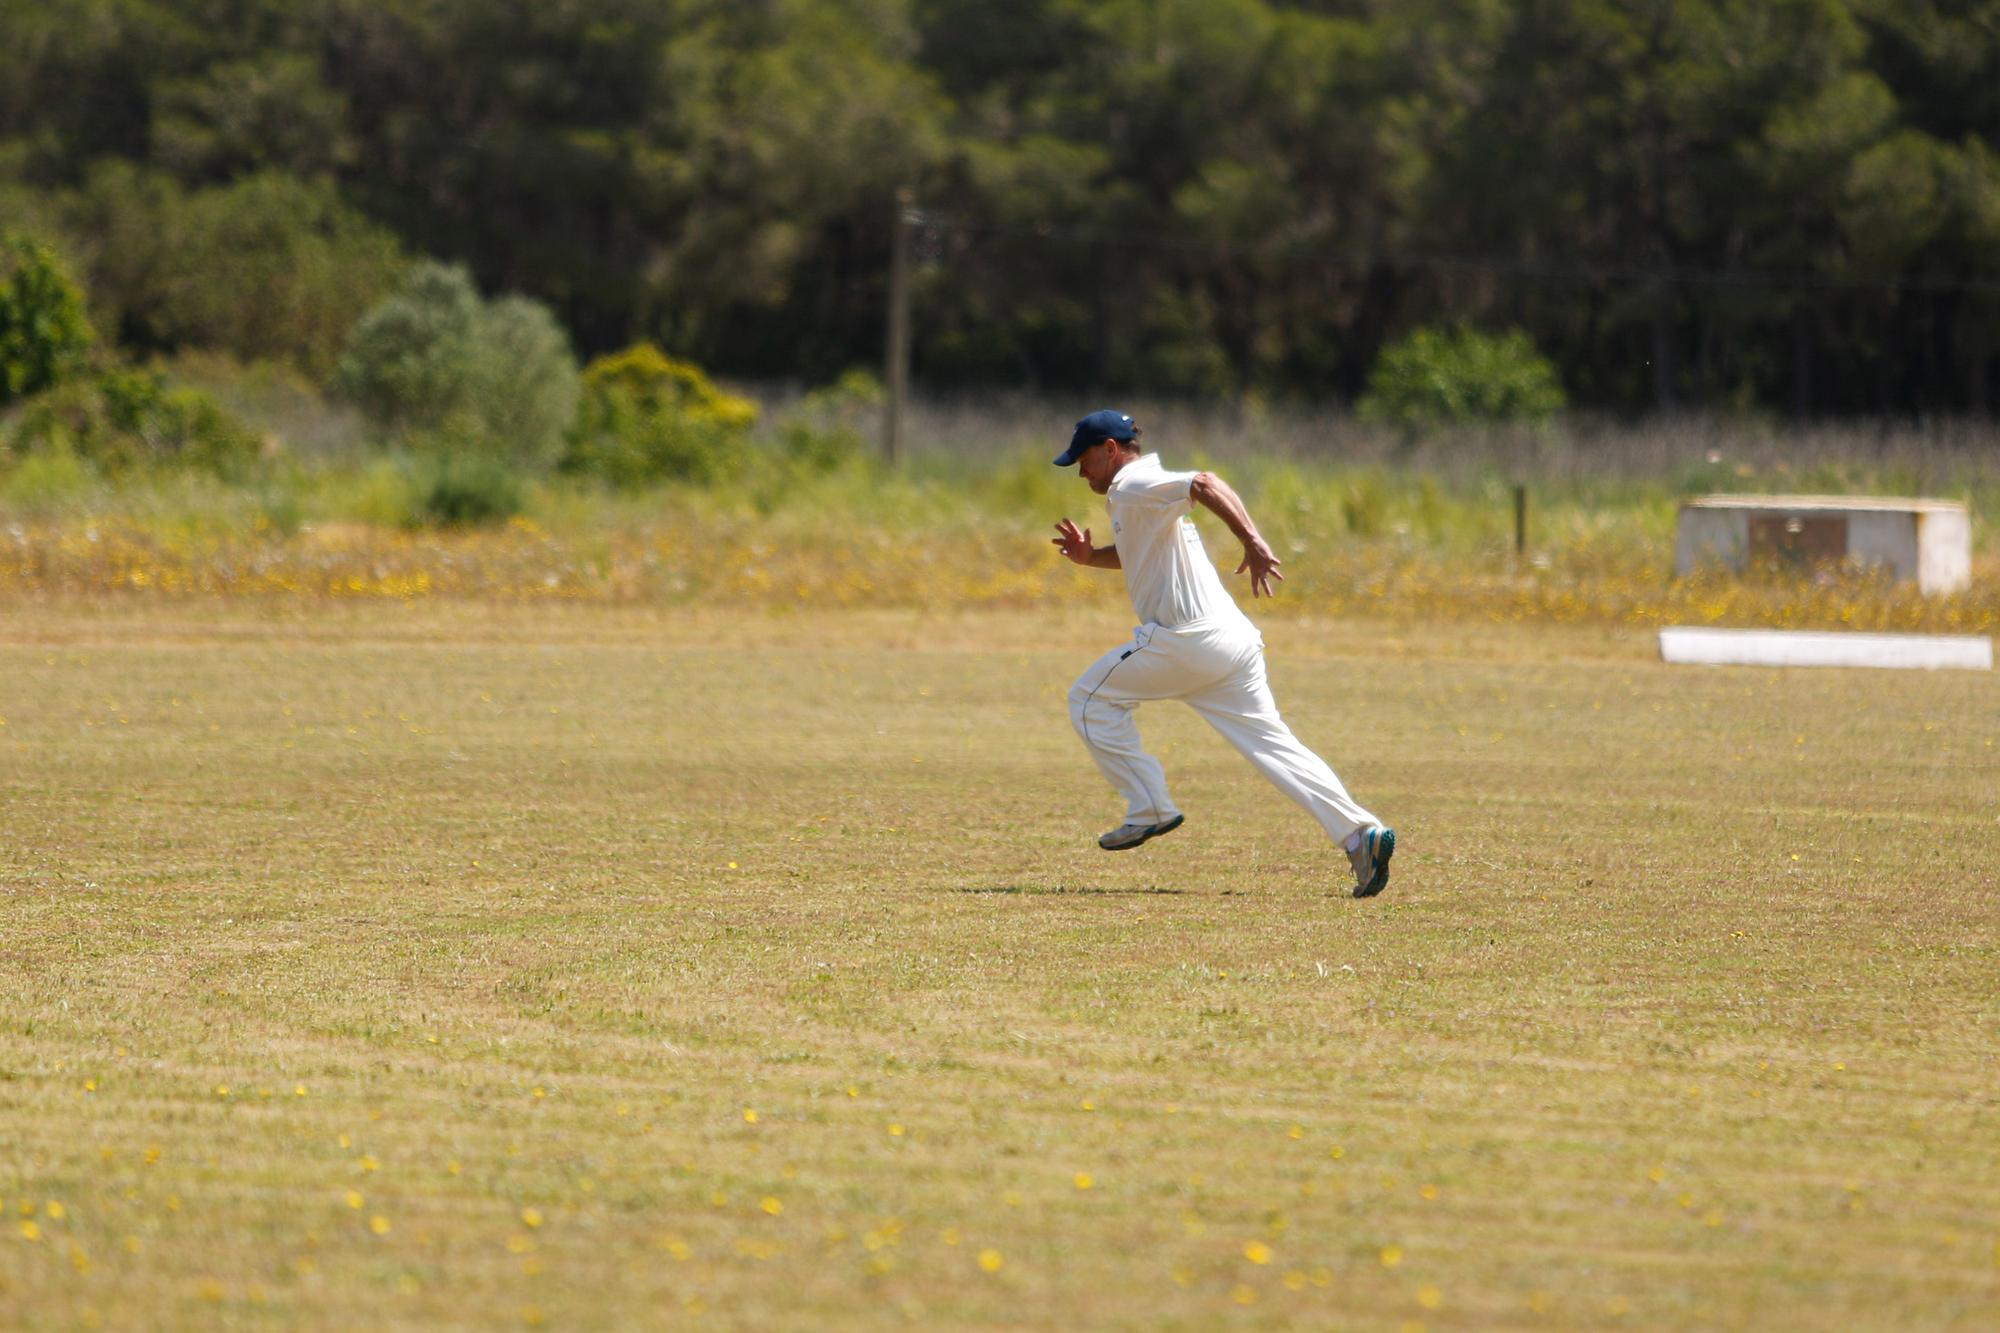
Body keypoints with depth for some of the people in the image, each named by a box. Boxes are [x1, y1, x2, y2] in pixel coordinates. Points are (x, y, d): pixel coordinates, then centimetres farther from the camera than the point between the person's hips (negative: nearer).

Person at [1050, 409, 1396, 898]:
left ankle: (1149, 811, 6)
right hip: (1232, 638, 9)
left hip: (1187, 638, -9)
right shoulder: (1137, 494, 24)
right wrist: (1091, 556, 21)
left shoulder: (1136, 487, -7)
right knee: (1271, 742, 3)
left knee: (1091, 699, 7)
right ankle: (1359, 832, -10)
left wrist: (1253, 543, -37)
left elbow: (1205, 484, -25)